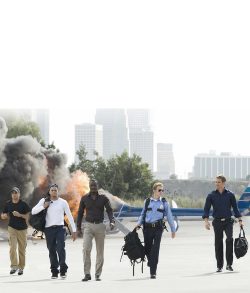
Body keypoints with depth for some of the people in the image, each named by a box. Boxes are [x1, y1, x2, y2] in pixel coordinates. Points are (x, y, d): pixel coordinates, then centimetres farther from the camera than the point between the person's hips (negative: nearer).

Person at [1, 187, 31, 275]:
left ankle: (21, 267, 11)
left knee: (22, 250, 2)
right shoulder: (8, 204, 6)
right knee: (12, 247, -14)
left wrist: (20, 215, -23)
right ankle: (14, 266, -12)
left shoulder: (23, 204, -3)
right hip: (12, 228, 1)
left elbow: (29, 216, -6)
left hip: (22, 229, -1)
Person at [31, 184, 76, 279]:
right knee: (52, 251, 4)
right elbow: (33, 211, 3)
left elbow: (70, 217, 10)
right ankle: (54, 272, 13)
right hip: (49, 229, 2)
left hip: (60, 228, -2)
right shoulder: (44, 201, 9)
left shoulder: (63, 202, 7)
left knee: (61, 248, -17)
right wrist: (43, 207, -12)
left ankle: (63, 269, -6)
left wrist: (74, 231, 5)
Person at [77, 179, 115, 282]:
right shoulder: (84, 198, 6)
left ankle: (98, 274, 11)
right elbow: (80, 213, 11)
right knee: (86, 249, -15)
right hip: (88, 225, 0)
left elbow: (109, 210, -3)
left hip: (100, 226, 0)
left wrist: (112, 221, -22)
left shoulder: (103, 198, 4)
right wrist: (78, 228, 7)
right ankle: (87, 274, -13)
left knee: (100, 251, 3)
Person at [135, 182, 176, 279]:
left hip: (158, 228, -2)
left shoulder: (164, 203, 7)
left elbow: (169, 216, 11)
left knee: (155, 250, -11)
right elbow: (143, 214, 19)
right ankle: (150, 261, 43)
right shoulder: (147, 202, 10)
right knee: (147, 248, 7)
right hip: (148, 228, 2)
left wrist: (173, 230, 13)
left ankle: (153, 272, -9)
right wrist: (139, 223, 2)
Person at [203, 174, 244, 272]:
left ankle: (229, 264, -15)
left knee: (230, 239, -20)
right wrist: (206, 221, -10)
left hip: (228, 221, -1)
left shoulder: (230, 194, 4)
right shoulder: (211, 195, 4)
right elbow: (206, 208, 3)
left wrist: (240, 220, 7)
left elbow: (235, 208, 10)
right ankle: (219, 266, 12)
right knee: (218, 244, 3)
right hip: (217, 222, 1)